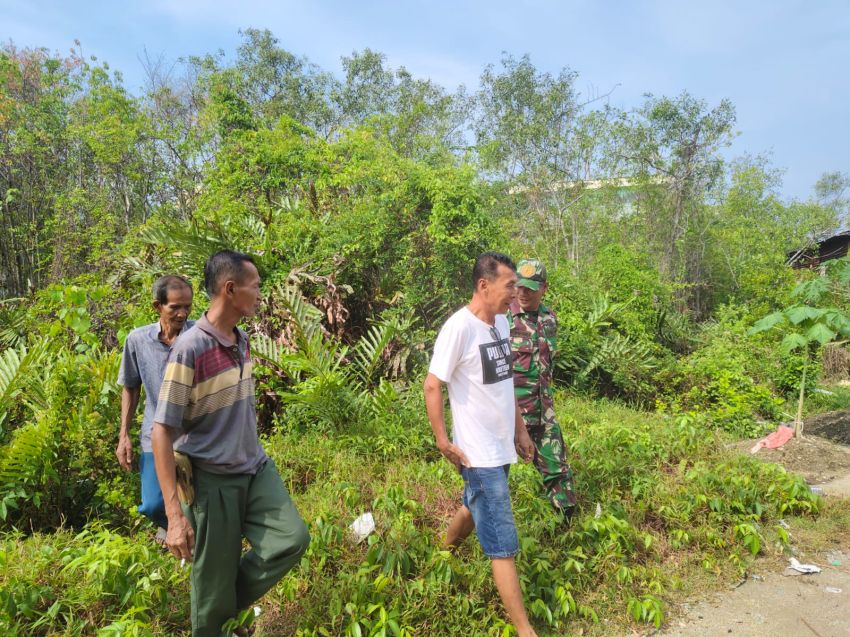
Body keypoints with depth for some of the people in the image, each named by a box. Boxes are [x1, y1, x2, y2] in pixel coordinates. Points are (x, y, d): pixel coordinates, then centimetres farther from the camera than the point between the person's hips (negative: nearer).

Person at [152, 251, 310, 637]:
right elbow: (162, 432, -20)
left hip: (256, 469, 7)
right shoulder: (190, 349, -22)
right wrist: (175, 515, -22)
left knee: (292, 539, -3)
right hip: (212, 480, -6)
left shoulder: (242, 340, 2)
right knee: (214, 582, 7)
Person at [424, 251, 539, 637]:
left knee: (478, 506, 27)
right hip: (479, 452, -8)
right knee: (502, 542, 0)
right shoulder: (460, 327, -21)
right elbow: (432, 386, -17)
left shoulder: (501, 321, 4)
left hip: (502, 444, 8)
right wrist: (443, 441, -16)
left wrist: (520, 428, 16)